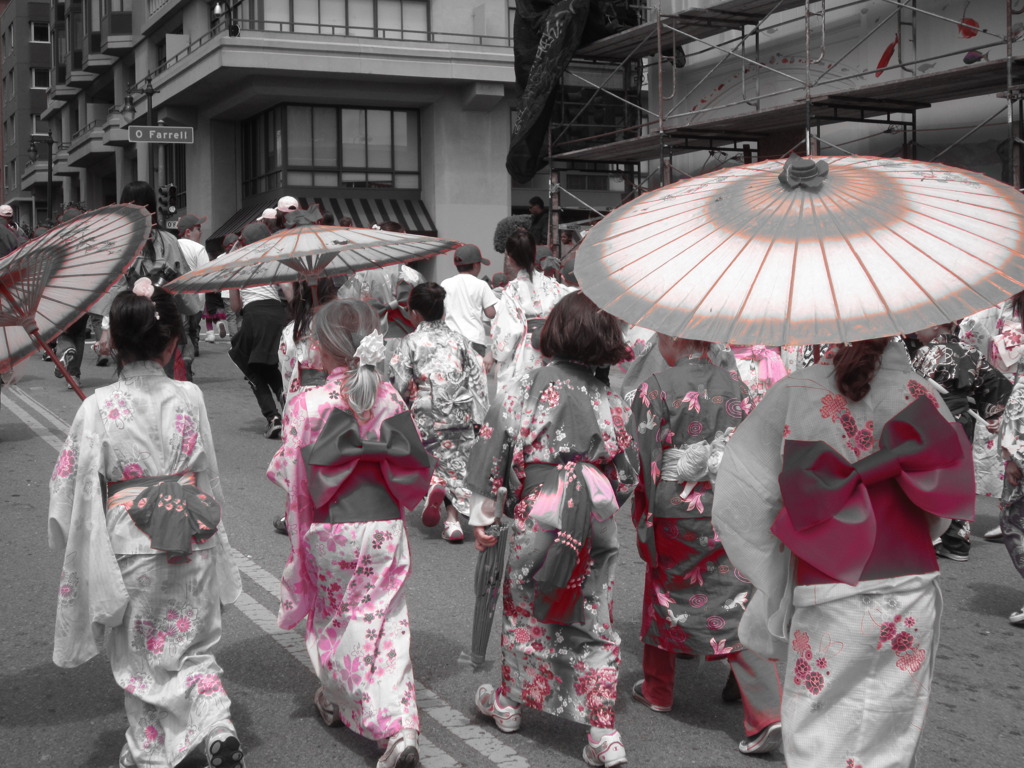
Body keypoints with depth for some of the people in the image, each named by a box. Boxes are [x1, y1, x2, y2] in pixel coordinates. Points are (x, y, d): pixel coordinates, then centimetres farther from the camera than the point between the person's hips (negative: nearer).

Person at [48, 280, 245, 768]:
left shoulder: (99, 407, -15)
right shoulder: (189, 398, -6)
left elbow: (73, 485, -9)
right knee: (193, 647, 18)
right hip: (192, 544, 2)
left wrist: (82, 551, 5)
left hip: (132, 549, -2)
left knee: (141, 655, 16)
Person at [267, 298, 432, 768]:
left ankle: (335, 699, 40)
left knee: (331, 616, 21)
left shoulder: (307, 404, -13)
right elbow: (414, 470, 3)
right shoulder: (388, 399, -3)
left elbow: (289, 474, -10)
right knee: (385, 625, 5)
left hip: (330, 530, -2)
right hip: (384, 528, 2)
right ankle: (399, 726, -7)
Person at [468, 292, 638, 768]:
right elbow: (626, 472, 7)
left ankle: (508, 701, 35)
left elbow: (497, 447, -7)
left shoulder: (532, 387, -8)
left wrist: (481, 514, 1)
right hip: (597, 522, 2)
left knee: (524, 610, 16)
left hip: (537, 515, -2)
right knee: (595, 623, 7)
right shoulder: (611, 399, 1)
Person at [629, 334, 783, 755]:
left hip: (675, 514, -3)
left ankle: (657, 690, 35)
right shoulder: (735, 386, 3)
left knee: (663, 597, 19)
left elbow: (648, 463, -10)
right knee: (736, 608, 1)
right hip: (730, 513, 3)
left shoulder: (656, 388, -10)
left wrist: (645, 519, -2)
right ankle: (767, 715, -7)